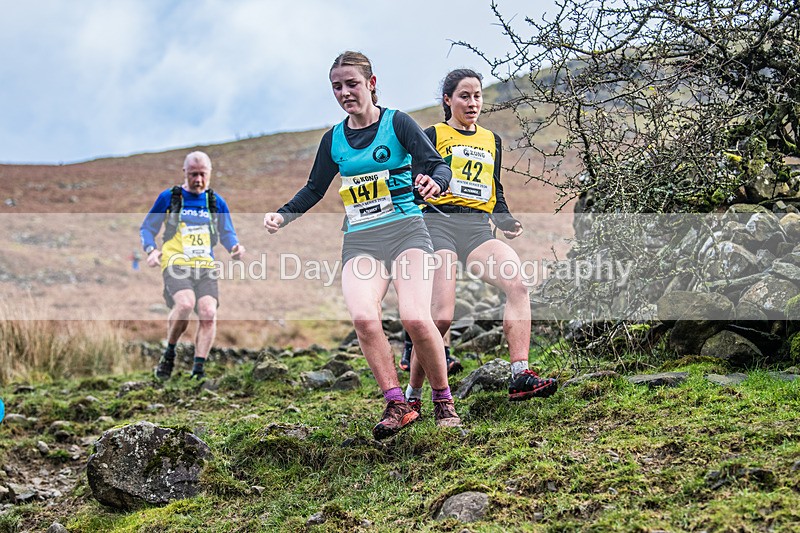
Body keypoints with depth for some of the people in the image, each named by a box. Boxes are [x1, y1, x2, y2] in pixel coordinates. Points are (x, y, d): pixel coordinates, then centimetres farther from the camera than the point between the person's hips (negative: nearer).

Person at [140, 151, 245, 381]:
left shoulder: (217, 202, 15)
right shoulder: (168, 197, 8)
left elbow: (227, 234, 20)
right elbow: (147, 228, 12)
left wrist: (235, 246, -4)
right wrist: (151, 250, -9)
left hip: (205, 267, 3)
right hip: (175, 264, -3)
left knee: (208, 313, -18)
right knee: (185, 303, -29)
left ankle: (198, 369, -11)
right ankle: (169, 353, -5)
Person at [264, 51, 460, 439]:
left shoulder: (396, 123, 2)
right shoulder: (333, 139, 14)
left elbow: (439, 165, -6)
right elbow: (314, 189, 25)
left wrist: (433, 181, -29)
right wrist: (283, 215, 9)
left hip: (405, 231, -3)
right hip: (359, 242, 3)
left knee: (415, 318, -23)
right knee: (363, 316, -26)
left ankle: (444, 401, -2)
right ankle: (396, 405, -16)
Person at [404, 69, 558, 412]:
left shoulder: (492, 142, 25)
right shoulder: (433, 135, 10)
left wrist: (505, 220, 9)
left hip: (478, 228, 5)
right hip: (438, 223, -4)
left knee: (517, 283, -25)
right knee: (441, 318, -17)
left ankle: (520, 377, -29)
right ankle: (412, 394, 1)